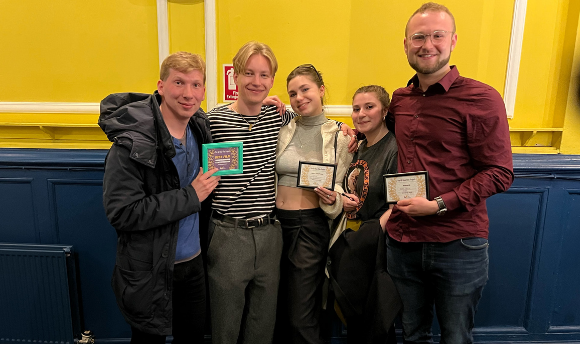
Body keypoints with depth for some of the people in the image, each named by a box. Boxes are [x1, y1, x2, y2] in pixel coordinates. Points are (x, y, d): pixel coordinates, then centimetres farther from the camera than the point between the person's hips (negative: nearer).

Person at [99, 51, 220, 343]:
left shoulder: (199, 127, 0)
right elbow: (122, 213, -25)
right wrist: (190, 197, -22)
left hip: (193, 261, 6)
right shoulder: (132, 142, -21)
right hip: (150, 271, -6)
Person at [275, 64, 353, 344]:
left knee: (301, 318, 2)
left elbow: (342, 191, 5)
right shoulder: (281, 131, 5)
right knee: (277, 311, 17)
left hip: (310, 226, -3)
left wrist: (332, 199, -18)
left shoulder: (339, 137, 0)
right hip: (275, 222, 3)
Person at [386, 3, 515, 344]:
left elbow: (499, 173, -11)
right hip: (403, 241, 5)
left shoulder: (482, 98, -10)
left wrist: (439, 205, -19)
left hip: (458, 247, -4)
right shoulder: (399, 99, 7)